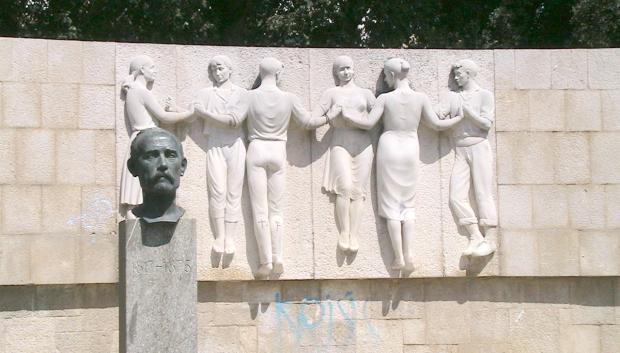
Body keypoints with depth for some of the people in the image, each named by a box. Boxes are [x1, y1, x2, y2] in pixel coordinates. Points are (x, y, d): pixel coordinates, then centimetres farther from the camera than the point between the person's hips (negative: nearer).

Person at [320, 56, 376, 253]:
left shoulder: (365, 94, 18)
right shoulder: (332, 93, 13)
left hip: (363, 143, 2)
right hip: (340, 142, -2)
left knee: (358, 190, -4)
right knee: (344, 187, -17)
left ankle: (354, 235, -5)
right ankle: (343, 232, -11)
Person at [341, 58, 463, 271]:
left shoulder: (385, 98, -8)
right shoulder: (421, 98, -3)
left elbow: (368, 123, -8)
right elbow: (437, 125, 1)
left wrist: (347, 115, 6)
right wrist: (460, 117, 17)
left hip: (389, 147, -2)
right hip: (411, 149, 2)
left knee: (391, 204, 3)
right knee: (408, 204, 11)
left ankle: (399, 257, -1)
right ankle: (409, 254, 0)